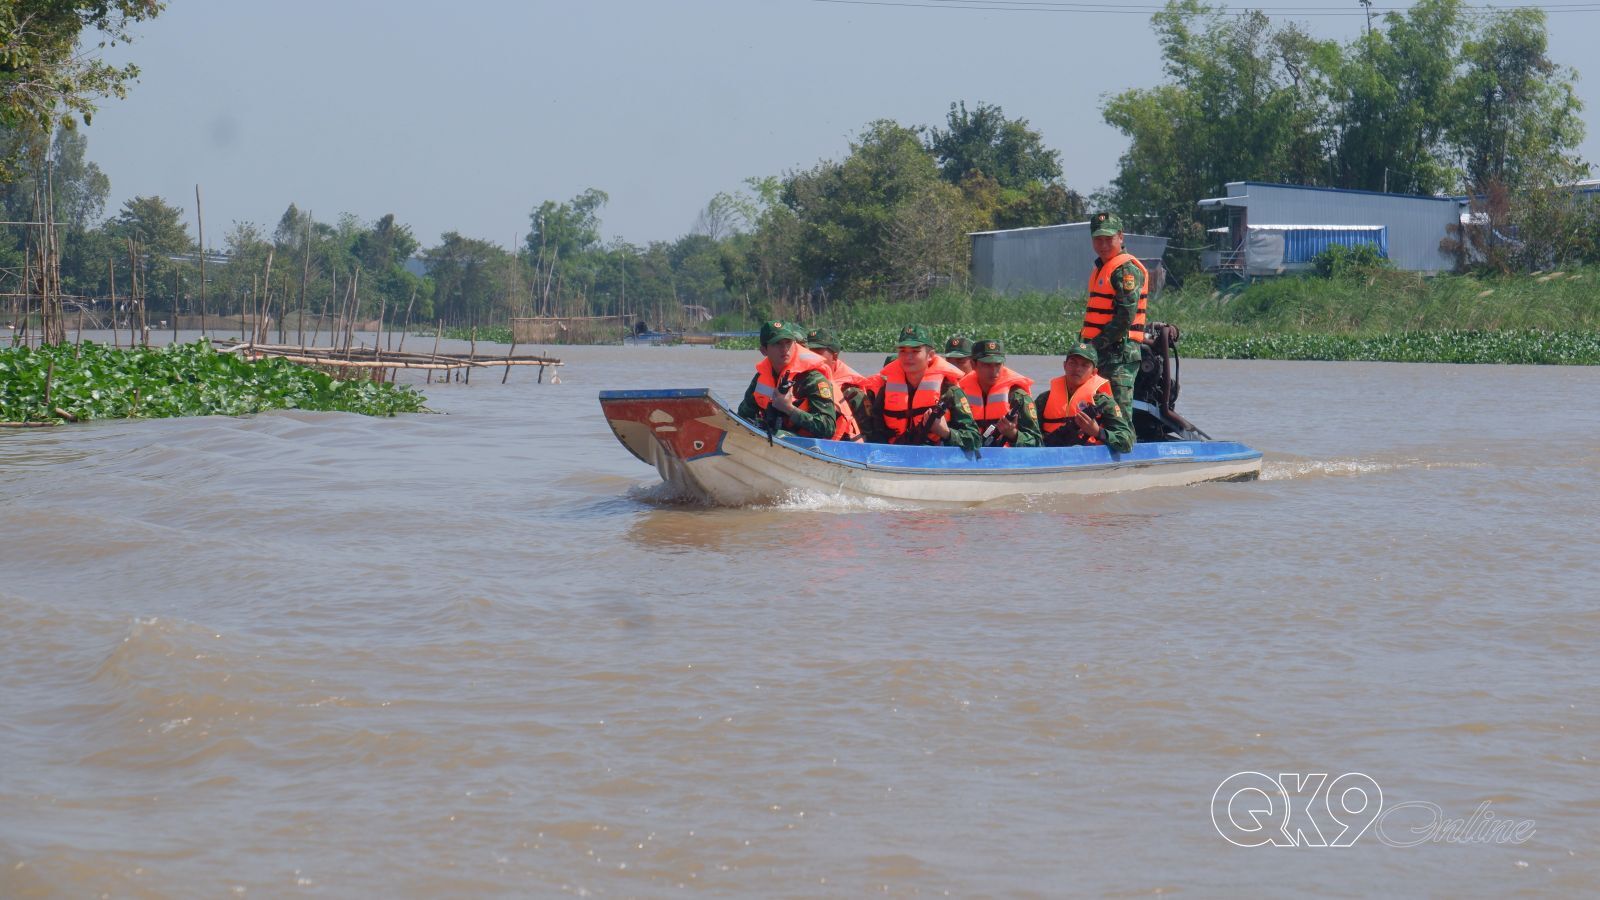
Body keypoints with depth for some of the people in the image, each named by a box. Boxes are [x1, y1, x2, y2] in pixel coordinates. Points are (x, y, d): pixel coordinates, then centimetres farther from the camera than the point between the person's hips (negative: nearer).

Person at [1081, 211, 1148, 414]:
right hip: (1103, 352, 10)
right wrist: (1088, 342, 14)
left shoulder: (1127, 270, -11)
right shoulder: (1101, 268, 21)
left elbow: (1126, 316, -19)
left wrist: (1097, 343, -19)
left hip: (1119, 352, -10)